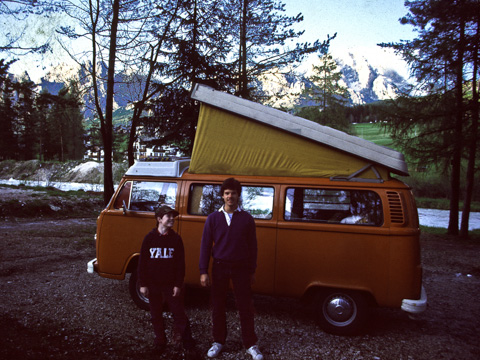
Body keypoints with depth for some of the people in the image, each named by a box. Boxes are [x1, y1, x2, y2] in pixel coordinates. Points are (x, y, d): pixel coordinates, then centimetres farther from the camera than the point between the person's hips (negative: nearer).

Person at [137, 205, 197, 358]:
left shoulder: (176, 238, -3)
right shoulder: (150, 237, -3)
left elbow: (181, 263, -2)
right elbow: (142, 262, 0)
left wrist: (178, 284, -6)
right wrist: (143, 284, -3)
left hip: (171, 285, -1)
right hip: (153, 285, 1)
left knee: (179, 314, 0)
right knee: (156, 316, 13)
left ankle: (188, 346, 9)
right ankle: (160, 343, 31)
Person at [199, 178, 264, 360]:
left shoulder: (246, 218, -1)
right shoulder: (213, 218, 0)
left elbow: (252, 246, 4)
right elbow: (206, 245, 0)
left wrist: (252, 270, 4)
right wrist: (203, 272, -4)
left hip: (241, 268, -1)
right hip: (219, 267, 1)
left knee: (245, 307, 5)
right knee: (218, 306, 11)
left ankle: (251, 345, 19)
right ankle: (218, 341, 28)